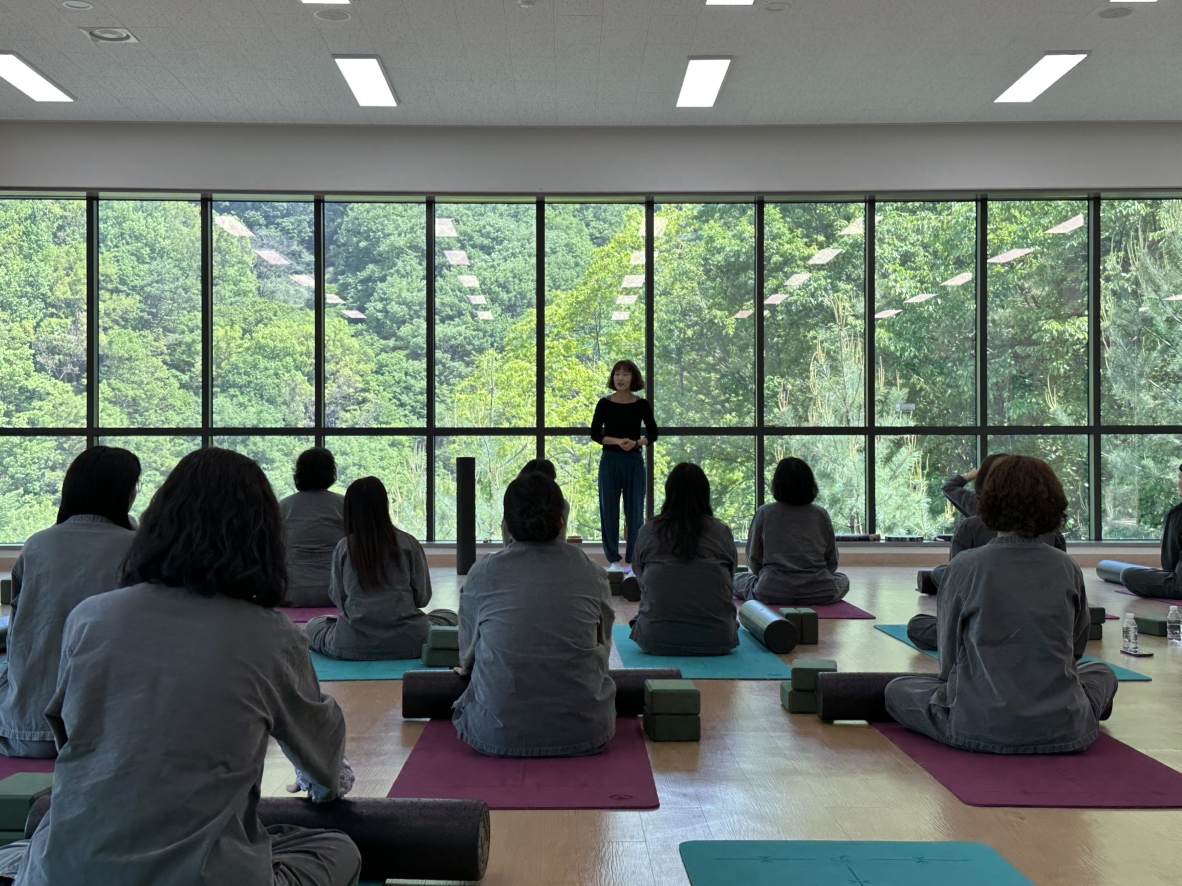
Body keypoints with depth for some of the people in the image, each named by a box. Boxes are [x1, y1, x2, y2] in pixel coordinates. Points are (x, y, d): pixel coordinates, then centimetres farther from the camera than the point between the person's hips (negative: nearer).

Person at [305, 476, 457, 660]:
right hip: (408, 643, 0)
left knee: (312, 626, 28)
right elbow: (422, 597, -2)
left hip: (353, 645, 0)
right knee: (450, 617, 25)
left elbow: (338, 599, 2)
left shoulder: (343, 548, -6)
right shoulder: (408, 544, -7)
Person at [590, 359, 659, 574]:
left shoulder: (642, 405, 0)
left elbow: (653, 434, 4)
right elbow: (595, 433, -1)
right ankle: (613, 560, 12)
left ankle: (632, 560, 11)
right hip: (610, 461, 0)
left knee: (635, 510, 3)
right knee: (609, 509, 2)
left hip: (634, 461, 0)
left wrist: (636, 442, -15)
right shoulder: (604, 404, -1)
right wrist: (616, 441, -17)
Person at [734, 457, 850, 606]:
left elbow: (754, 560, 2)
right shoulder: (821, 514, 1)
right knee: (843, 579, 32)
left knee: (737, 579, 25)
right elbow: (832, 562, 6)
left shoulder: (764, 513, -3)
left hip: (772, 594, -1)